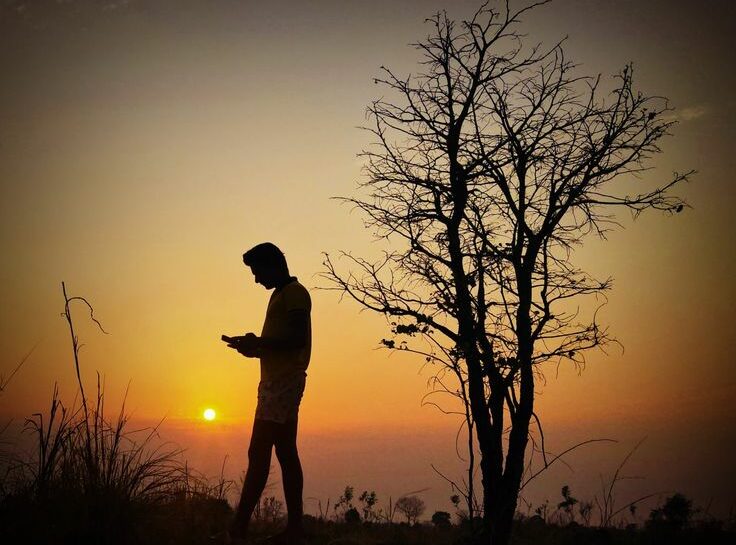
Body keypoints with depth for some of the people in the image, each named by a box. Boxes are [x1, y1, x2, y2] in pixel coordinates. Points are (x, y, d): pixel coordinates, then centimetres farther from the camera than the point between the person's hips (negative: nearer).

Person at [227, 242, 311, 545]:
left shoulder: (294, 292, -8)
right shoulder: (281, 295, 21)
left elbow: (298, 339, -19)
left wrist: (258, 344, -15)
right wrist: (255, 346, 10)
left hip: (283, 381, -10)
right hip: (280, 381, 10)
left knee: (258, 452, -12)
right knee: (286, 454, 6)